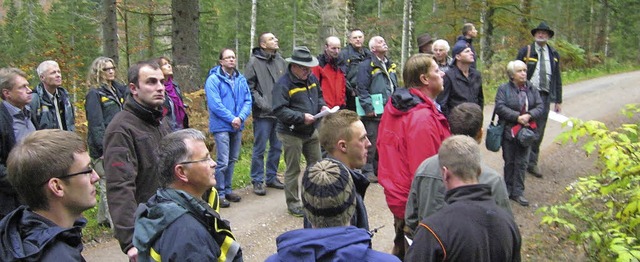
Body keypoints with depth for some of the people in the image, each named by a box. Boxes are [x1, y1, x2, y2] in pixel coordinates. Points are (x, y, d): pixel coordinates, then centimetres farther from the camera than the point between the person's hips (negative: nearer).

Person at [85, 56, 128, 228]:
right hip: (104, 148, -7)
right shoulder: (94, 94, -6)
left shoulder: (117, 89, 16)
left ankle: (104, 218, 24)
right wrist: (104, 148, -18)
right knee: (108, 185, -6)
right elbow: (96, 124, -12)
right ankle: (117, 223, -5)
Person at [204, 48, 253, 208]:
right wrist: (231, 119, -16)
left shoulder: (241, 79, 8)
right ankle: (220, 194, 5)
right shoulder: (213, 79, -10)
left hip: (237, 126, 6)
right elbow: (215, 104, -17)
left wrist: (240, 117, -12)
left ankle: (227, 189, 27)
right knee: (223, 162, -6)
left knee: (232, 160, 14)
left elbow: (248, 100, 4)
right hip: (221, 126, -6)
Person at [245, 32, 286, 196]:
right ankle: (257, 181, 13)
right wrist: (261, 103, -15)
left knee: (277, 147, 13)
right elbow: (249, 87, -8)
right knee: (260, 149, 1)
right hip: (263, 114, -6)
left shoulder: (280, 61, 9)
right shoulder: (254, 62, -6)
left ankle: (271, 177, 27)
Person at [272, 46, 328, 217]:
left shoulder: (312, 78, 5)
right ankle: (293, 204, 18)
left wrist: (322, 106, 0)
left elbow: (319, 96, 21)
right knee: (293, 170, 4)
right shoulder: (283, 84, -19)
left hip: (312, 132, 8)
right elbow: (279, 110, -23)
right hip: (292, 134, -7)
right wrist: (301, 117, -28)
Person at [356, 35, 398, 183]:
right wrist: (368, 108, -18)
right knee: (371, 143, -3)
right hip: (374, 113, -7)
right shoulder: (366, 65, -8)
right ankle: (368, 171, 7)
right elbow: (362, 89, -14)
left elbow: (395, 87, 23)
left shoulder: (390, 65, 17)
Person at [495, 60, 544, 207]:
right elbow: (500, 107, -17)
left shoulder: (531, 89, 6)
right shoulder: (504, 89, -6)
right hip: (509, 131, -3)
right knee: (509, 162, 9)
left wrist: (529, 115, -18)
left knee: (522, 163, 5)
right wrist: (517, 117, -23)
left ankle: (518, 192, 13)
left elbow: (540, 107, 0)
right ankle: (508, 189, 22)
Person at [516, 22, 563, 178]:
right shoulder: (525, 51, 1)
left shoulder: (554, 55, 12)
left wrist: (558, 100, 10)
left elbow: (557, 78, 14)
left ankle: (532, 163, 16)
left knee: (539, 130, 6)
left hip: (545, 96, 3)